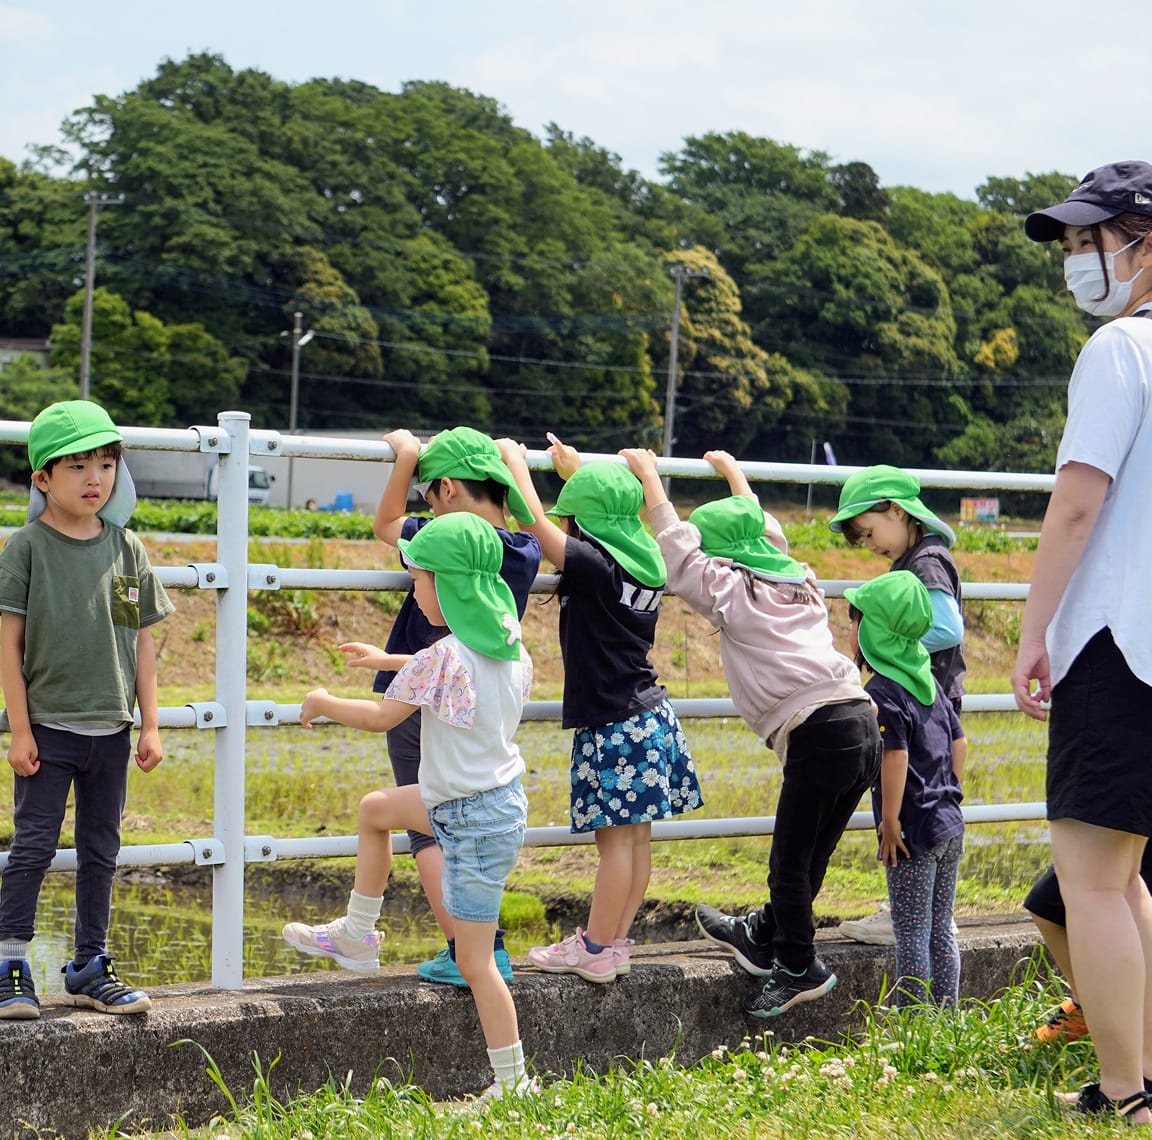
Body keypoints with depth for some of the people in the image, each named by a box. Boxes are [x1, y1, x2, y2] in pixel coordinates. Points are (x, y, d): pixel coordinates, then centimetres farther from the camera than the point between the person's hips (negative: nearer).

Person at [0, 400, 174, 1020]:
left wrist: (150, 725, 7)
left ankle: (90, 969, 19)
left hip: (111, 730, 4)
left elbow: (142, 641, 9)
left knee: (100, 850, 10)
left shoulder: (128, 549, 5)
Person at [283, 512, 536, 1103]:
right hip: (499, 794, 9)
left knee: (474, 960, 0)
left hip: (476, 822, -9)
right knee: (379, 808, 26)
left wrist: (322, 703, 4)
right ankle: (357, 931, 40)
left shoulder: (442, 659, -24)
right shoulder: (510, 646, -1)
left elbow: (380, 717, -13)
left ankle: (512, 1084, 6)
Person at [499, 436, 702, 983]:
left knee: (616, 839, -4)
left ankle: (594, 950, 1)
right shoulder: (644, 564, 8)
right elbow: (613, 513, 29)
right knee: (636, 838, 10)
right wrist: (577, 471, 37)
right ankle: (616, 943, 16)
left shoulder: (593, 565, -17)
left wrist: (515, 460, -2)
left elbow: (535, 521, -17)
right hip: (650, 714, 9)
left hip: (613, 726, -9)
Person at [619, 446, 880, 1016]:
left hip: (817, 730, -8)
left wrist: (647, 473, 15)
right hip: (863, 724, 8)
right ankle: (763, 936, 32)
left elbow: (676, 548, 5)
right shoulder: (797, 579, 23)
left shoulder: (730, 590, 2)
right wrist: (732, 473, 53)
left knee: (791, 861, 2)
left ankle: (800, 967, 9)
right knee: (809, 856, 18)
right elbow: (765, 528, 41)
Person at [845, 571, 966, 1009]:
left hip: (914, 830, -8)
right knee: (941, 931, 14)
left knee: (911, 936, -2)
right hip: (950, 826, 8)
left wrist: (890, 822, -16)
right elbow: (959, 742, 16)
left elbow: (895, 757, -21)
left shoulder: (883, 691, -14)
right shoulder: (928, 681, 11)